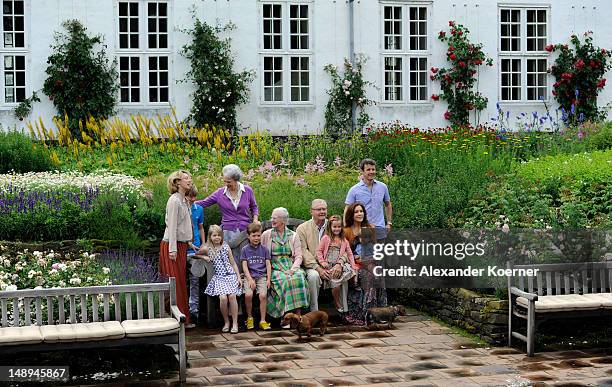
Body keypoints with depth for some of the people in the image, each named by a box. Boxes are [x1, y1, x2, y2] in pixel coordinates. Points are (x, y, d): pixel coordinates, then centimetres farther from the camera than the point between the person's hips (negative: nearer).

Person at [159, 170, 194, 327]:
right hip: (172, 245, -9)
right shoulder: (174, 200, -13)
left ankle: (183, 318, 14)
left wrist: (189, 242, 17)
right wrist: (172, 249, -20)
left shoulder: (185, 201, 15)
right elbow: (172, 226, -17)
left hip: (182, 245, 9)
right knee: (176, 282, -5)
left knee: (181, 282, 10)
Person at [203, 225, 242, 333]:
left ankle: (235, 323, -12)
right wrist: (204, 257, 2)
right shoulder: (207, 249, 7)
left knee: (232, 296, -22)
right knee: (223, 298, -23)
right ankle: (226, 322, -3)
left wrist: (238, 277, 5)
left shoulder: (226, 247, 9)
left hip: (231, 275, 0)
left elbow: (233, 263, 12)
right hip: (219, 277, 0)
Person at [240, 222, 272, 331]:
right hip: (249, 276, -1)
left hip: (262, 276, 1)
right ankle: (249, 318, -3)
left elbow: (268, 265, 9)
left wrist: (268, 279, -2)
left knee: (263, 295, -22)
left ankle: (262, 321, -12)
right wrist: (250, 279, -10)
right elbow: (244, 266, 1)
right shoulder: (245, 250, 7)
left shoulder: (264, 249, 11)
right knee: (248, 295, -25)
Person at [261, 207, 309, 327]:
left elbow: (298, 256, 6)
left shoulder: (293, 236, 13)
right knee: (285, 280, -34)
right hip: (274, 268, -1)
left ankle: (298, 316, -33)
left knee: (299, 277, -33)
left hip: (290, 266, 1)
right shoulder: (266, 235, 11)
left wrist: (293, 269, -12)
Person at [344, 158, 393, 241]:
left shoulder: (383, 187, 8)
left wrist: (389, 222, 15)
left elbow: (388, 205, 21)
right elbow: (347, 210, -1)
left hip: (380, 229, 3)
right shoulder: (354, 190, -1)